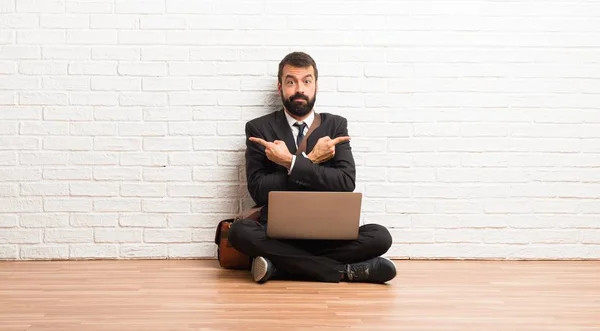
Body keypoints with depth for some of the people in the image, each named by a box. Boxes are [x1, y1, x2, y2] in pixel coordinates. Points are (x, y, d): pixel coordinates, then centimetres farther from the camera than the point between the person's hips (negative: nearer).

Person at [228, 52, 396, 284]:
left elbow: (346, 183, -8)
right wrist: (310, 160, -11)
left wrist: (292, 162, -15)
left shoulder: (335, 125, 8)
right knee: (240, 232, -33)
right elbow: (258, 190, -8)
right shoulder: (259, 129, 4)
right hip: (277, 233, 0)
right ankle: (345, 271, -25)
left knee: (379, 237, -25)